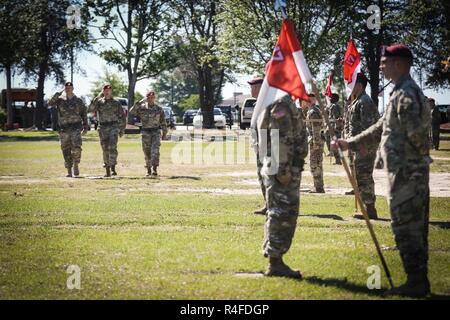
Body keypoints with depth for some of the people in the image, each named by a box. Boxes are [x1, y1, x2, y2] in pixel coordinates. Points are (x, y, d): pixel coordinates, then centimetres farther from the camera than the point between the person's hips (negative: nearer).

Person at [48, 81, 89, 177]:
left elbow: (84, 114, 12)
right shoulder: (60, 100, 6)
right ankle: (69, 171, 10)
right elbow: (50, 103, -13)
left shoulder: (79, 101, 7)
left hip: (76, 128, -1)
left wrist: (85, 127, 5)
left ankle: (76, 165, 1)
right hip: (64, 129, 1)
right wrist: (58, 93, -17)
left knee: (76, 148, -20)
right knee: (66, 151, 3)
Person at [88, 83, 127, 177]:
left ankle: (113, 168, -15)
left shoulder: (116, 103, 7)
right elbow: (91, 109, -9)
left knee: (112, 148, -19)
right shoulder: (99, 102, 9)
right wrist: (98, 97, -11)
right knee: (105, 150, 4)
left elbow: (122, 116, 9)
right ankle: (107, 171, 10)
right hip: (103, 128, 2)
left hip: (113, 127, -2)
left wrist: (122, 129, 3)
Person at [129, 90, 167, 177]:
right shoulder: (142, 108, 1)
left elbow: (163, 122, 9)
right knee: (147, 152, 4)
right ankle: (148, 170, 17)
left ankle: (155, 169, -20)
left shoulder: (159, 109, 3)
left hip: (156, 132, -1)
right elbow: (132, 112, -13)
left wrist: (164, 133, 8)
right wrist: (138, 104, -22)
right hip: (145, 132, 1)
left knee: (155, 150, -16)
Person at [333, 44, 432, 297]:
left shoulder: (406, 94, -16)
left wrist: (422, 155, -6)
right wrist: (350, 144, 22)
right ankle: (419, 281, 19)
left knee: (406, 229, -4)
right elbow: (380, 129, 23)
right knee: (416, 230, 13)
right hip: (414, 172, 10)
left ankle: (416, 284, 1)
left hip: (405, 172, -10)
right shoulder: (403, 92, 17)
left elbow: (417, 134, -25)